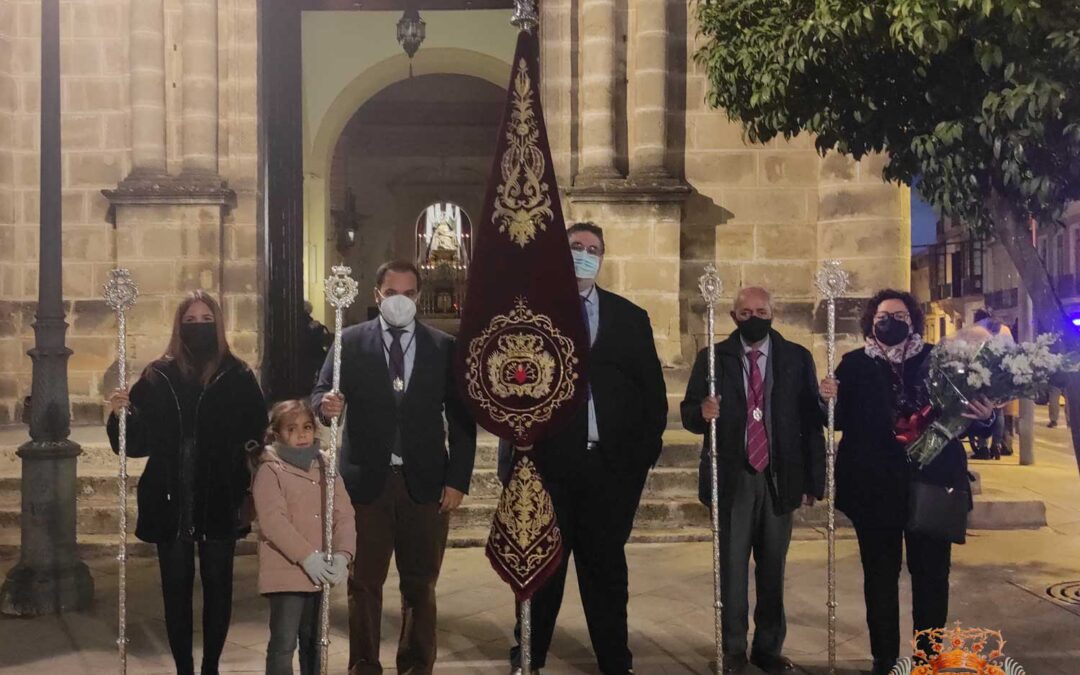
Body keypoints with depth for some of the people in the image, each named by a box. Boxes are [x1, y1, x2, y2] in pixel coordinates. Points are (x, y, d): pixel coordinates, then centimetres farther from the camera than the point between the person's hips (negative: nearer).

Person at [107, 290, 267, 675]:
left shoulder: (238, 377, 0)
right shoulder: (159, 377, 2)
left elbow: (257, 434, -4)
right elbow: (137, 442, 0)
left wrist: (248, 478, -16)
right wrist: (122, 414, -18)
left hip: (220, 503, -1)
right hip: (171, 503, 1)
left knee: (218, 586, 8)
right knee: (176, 589, 6)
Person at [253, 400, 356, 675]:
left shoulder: (325, 467, 10)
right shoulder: (270, 471, -6)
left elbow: (344, 514, 2)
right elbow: (273, 521, -17)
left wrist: (343, 554, -14)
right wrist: (307, 556, -23)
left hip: (321, 573, 6)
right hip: (286, 572, -5)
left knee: (313, 641, 17)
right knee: (284, 643, -5)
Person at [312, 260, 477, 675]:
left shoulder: (444, 348, 6)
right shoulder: (350, 342, 4)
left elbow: (462, 419, 5)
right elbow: (320, 391, -3)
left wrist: (458, 480, -2)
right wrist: (326, 404, -27)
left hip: (425, 484, 1)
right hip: (367, 481, -1)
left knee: (421, 584, 8)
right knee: (364, 583, 6)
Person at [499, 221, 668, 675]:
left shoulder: (630, 318, 9)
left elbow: (653, 391, 8)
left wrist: (647, 447, 0)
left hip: (612, 463, 2)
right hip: (547, 462, -1)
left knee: (606, 565, 10)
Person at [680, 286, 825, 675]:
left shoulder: (797, 359, 4)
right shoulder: (712, 358, 3)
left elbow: (811, 421, 1)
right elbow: (688, 413, 3)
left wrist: (813, 480, -3)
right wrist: (703, 411, -21)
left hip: (780, 477, 1)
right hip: (732, 477, -1)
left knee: (773, 567, 8)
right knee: (732, 566, 2)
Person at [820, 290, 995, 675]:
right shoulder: (854, 365, 5)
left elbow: (961, 415, 5)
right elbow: (842, 421, 2)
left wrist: (985, 417, -16)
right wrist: (830, 399, -19)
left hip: (932, 482, 0)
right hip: (874, 486, 0)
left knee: (931, 572, 3)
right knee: (880, 574, 7)